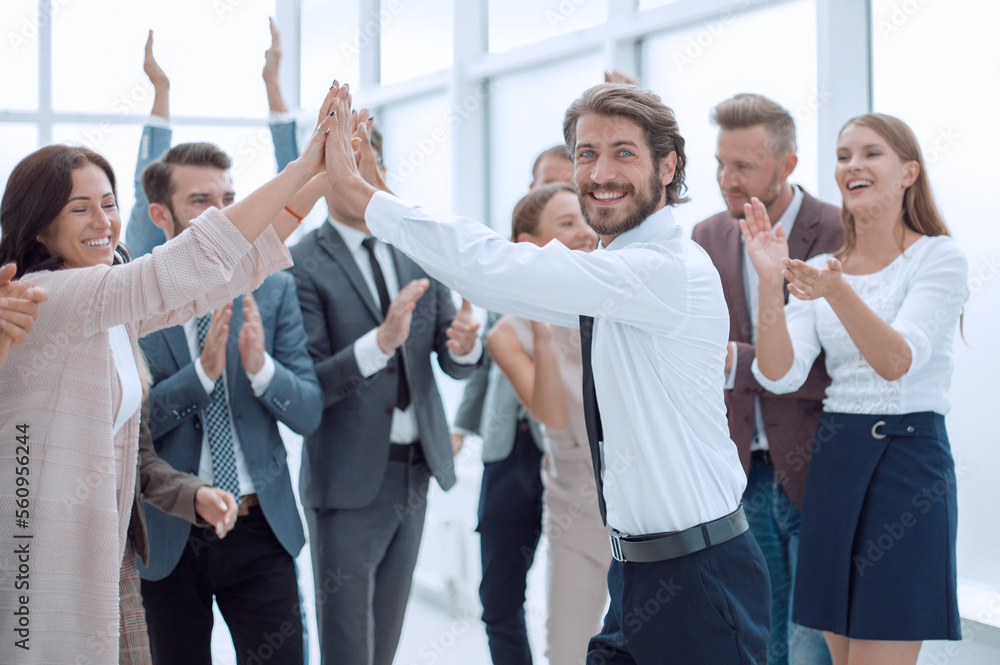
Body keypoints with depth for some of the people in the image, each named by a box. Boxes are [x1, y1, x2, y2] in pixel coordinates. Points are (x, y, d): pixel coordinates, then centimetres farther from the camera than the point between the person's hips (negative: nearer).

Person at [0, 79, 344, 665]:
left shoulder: (115, 307, 11)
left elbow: (224, 273, 8)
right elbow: (178, 271, -25)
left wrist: (321, 180, -3)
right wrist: (301, 169, -24)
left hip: (90, 545, 9)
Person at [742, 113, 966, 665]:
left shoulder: (939, 258, -3)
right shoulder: (819, 268, 10)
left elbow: (897, 363, -17)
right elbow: (780, 375, -4)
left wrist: (838, 292, -32)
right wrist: (770, 282, -17)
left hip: (908, 458, -5)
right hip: (833, 461, 5)